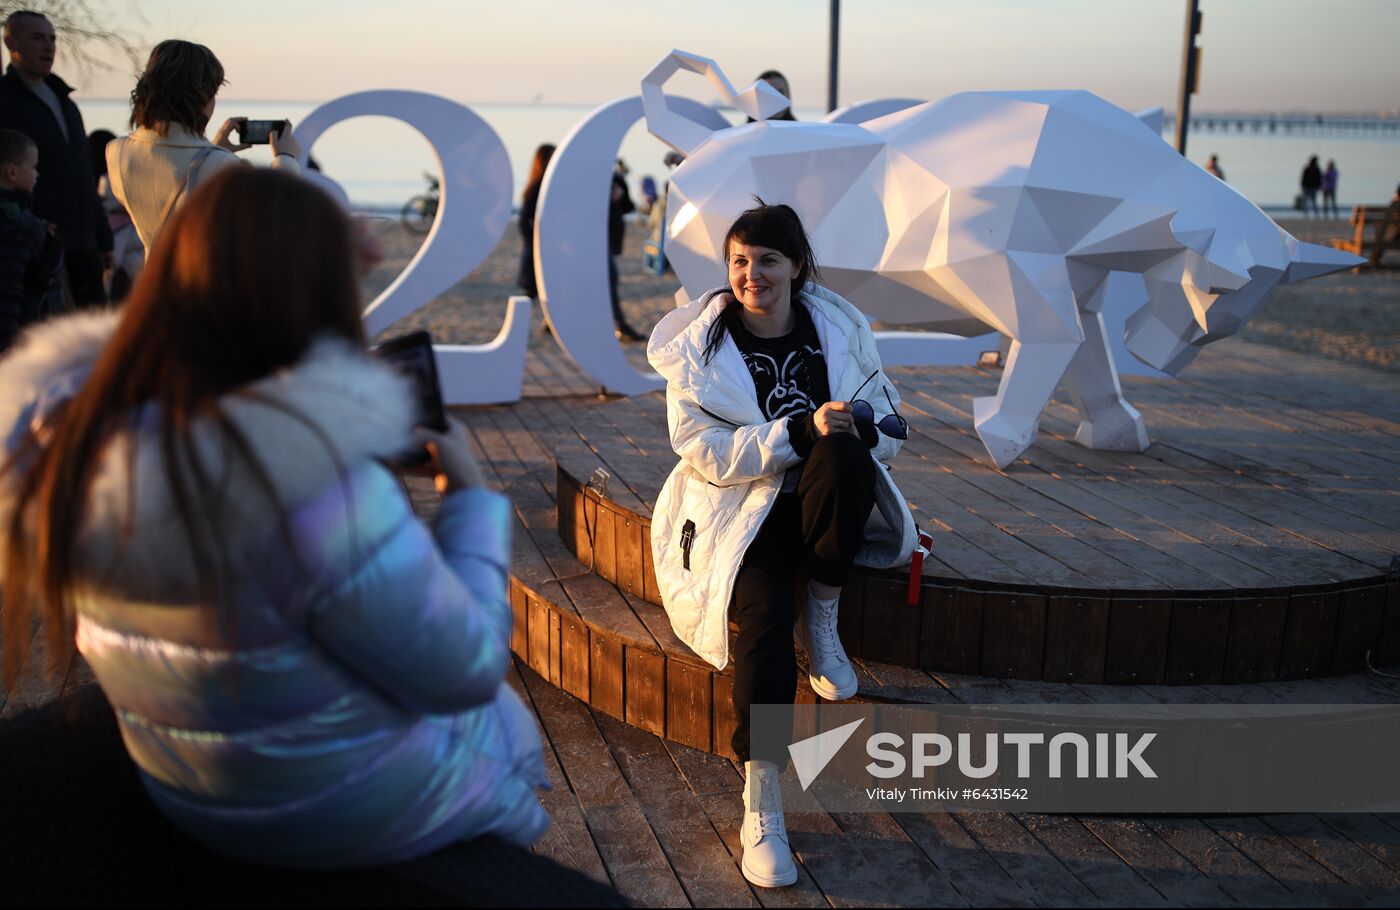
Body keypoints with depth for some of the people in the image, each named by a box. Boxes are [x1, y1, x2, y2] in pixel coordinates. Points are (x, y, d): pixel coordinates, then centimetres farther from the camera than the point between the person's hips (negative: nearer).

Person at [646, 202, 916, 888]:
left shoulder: (840, 329, 6)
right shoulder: (698, 343, -1)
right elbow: (704, 452, -11)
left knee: (844, 453, -34)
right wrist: (800, 431, -25)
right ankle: (761, 805, -23)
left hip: (820, 503, 2)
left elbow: (890, 428, 5)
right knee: (763, 614, -32)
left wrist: (854, 426, -21)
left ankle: (822, 618, -16)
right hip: (739, 507, -2)